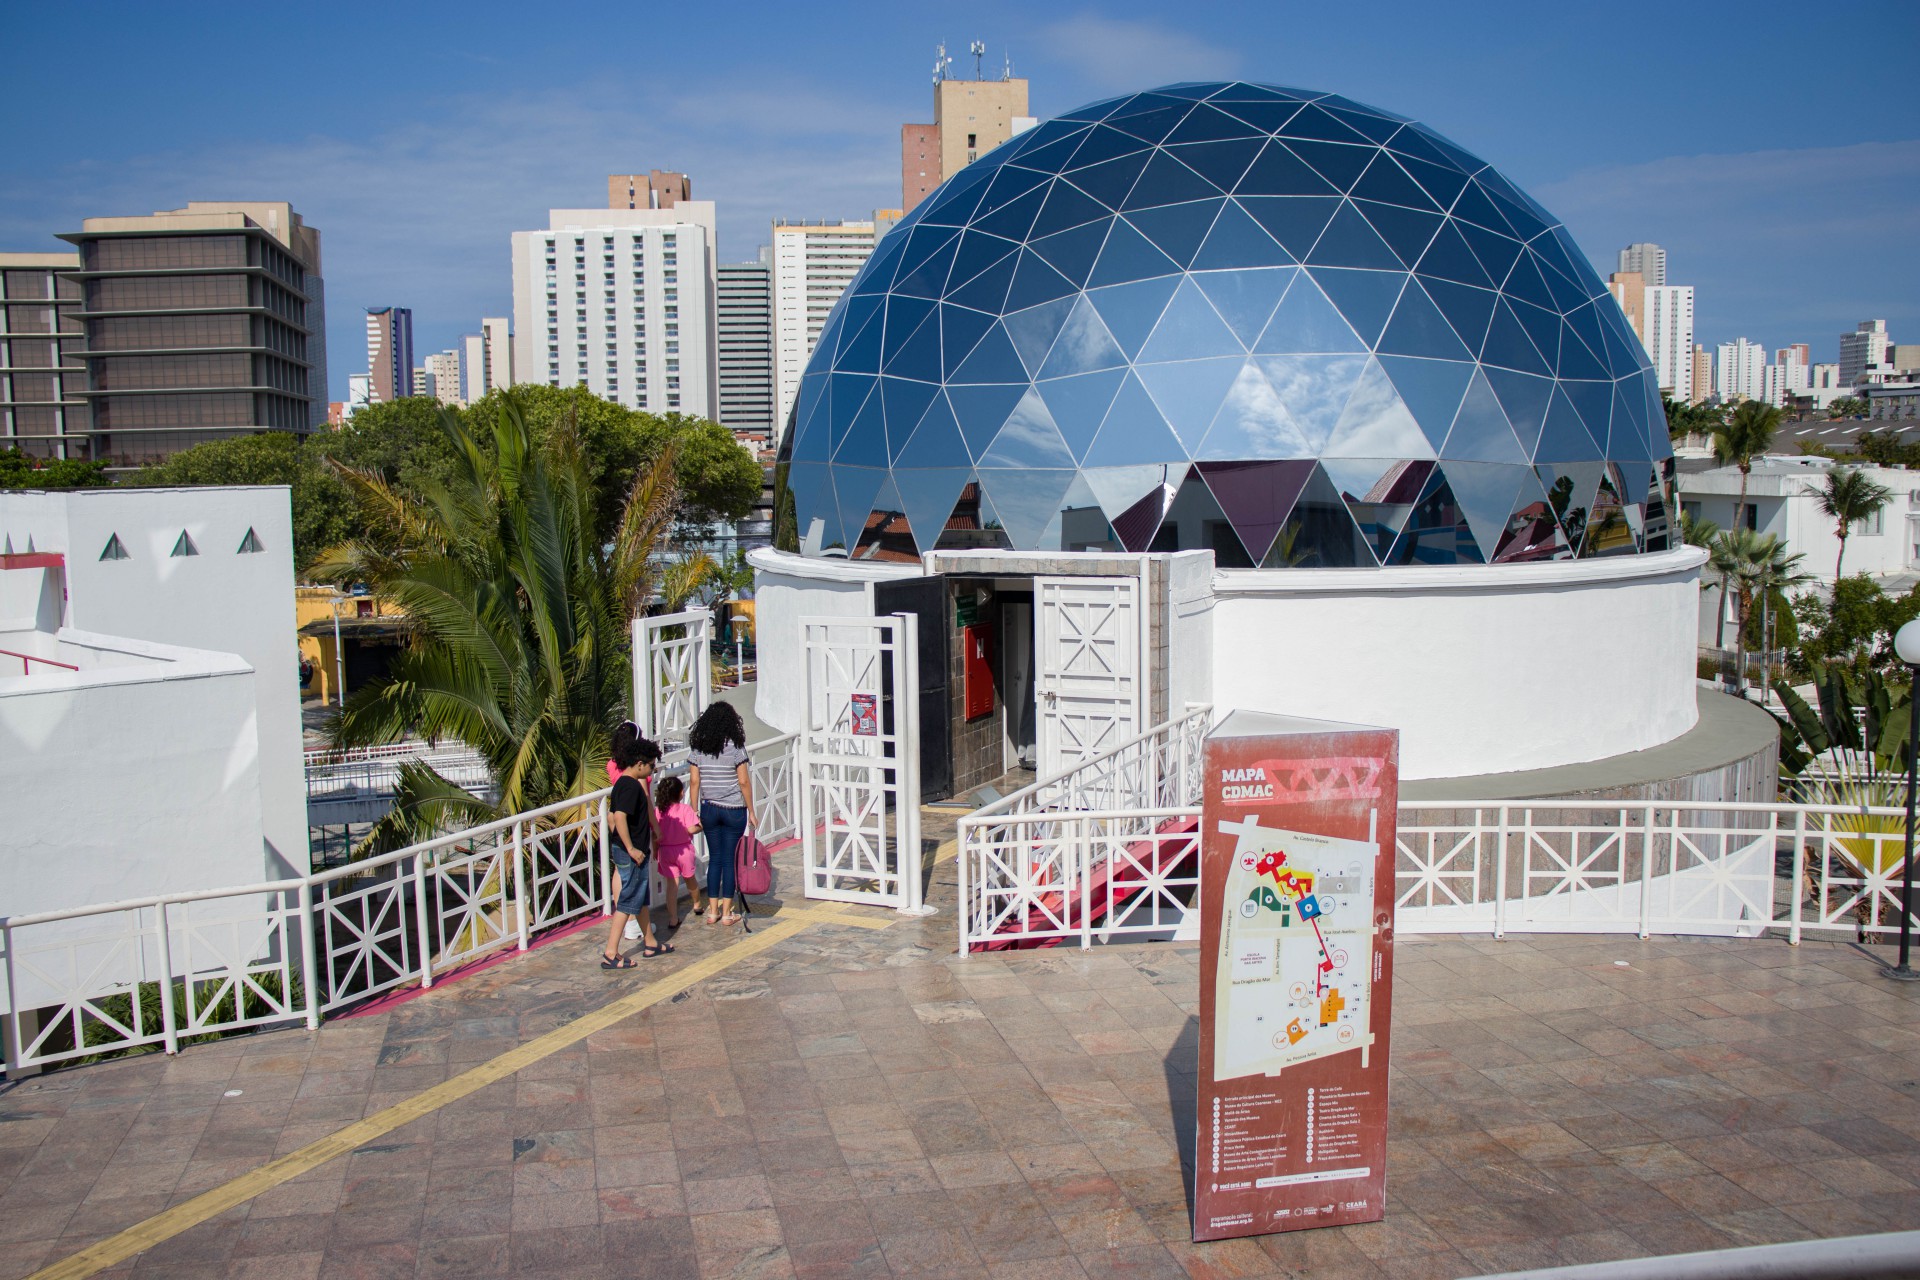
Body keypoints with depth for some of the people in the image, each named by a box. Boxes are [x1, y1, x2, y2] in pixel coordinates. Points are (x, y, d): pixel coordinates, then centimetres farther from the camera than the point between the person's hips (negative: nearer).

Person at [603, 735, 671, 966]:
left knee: (642, 897, 19)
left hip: (623, 849, 10)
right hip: (632, 853, -10)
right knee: (629, 900, -5)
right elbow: (620, 817, -29)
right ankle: (610, 954, -3)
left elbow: (611, 816, 18)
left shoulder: (621, 783, 11)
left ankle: (650, 944, 31)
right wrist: (631, 848, -24)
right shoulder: (631, 786, -19)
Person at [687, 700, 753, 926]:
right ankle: (727, 913, 10)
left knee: (714, 859, 12)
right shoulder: (735, 747, -11)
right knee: (730, 860, 4)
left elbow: (694, 781, 1)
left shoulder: (697, 748, -1)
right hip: (734, 810, -3)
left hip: (709, 810, 3)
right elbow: (744, 782, -10)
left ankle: (712, 911, 14)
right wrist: (751, 811, -2)